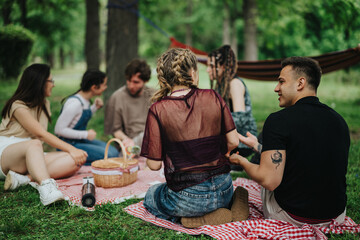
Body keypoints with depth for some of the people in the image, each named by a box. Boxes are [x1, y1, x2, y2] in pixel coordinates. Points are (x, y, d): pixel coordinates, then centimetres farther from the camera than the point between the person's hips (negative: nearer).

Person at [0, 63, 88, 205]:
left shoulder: (44, 104, 17)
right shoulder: (18, 106, -9)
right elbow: (41, 134, -17)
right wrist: (71, 149, -22)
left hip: (32, 157, 7)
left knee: (77, 160, -20)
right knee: (34, 144, -41)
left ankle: (23, 179, -35)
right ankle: (46, 188, -63)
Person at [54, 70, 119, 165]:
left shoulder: (85, 100, 3)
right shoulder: (75, 103, -24)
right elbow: (59, 130, -24)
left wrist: (95, 107, 3)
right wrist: (86, 134, -21)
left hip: (81, 140, 9)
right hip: (69, 144, -9)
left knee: (114, 152, 1)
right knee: (110, 156, -18)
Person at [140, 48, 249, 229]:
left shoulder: (158, 109, -13)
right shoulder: (213, 98, -5)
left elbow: (154, 164, -13)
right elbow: (233, 142, -1)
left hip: (186, 198, -4)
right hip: (223, 191, 5)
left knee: (151, 195, 29)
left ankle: (199, 218, 5)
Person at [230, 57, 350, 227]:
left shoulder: (278, 120, -18)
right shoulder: (339, 120, 2)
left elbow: (269, 181, -23)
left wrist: (241, 161, -2)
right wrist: (257, 145, 23)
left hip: (294, 218, -5)